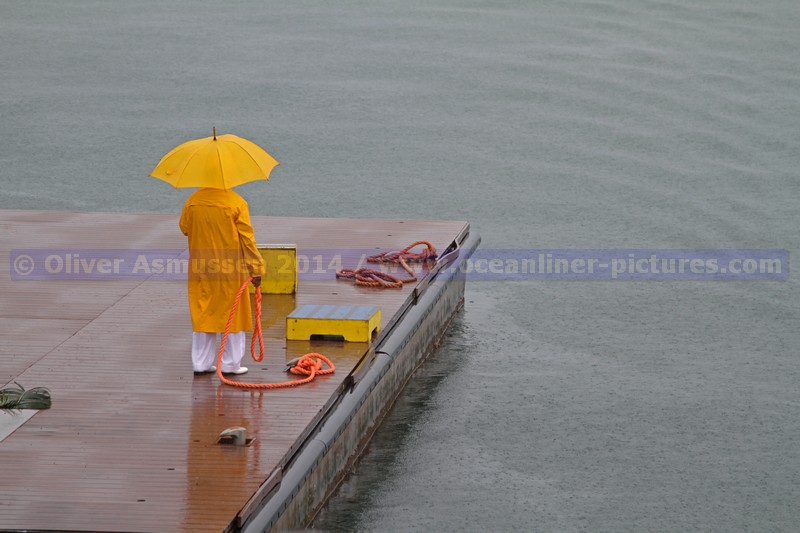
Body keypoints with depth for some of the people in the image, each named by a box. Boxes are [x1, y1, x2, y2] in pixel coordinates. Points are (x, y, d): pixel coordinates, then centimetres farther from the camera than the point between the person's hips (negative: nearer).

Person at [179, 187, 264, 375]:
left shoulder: (193, 201, -4)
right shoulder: (237, 202, -13)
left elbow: (184, 227, 9)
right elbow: (247, 238, -11)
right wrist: (256, 269, -6)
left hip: (200, 270, 3)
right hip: (231, 270, -3)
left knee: (202, 315, 11)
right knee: (232, 315, 8)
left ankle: (201, 363, 14)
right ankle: (231, 364, 11)